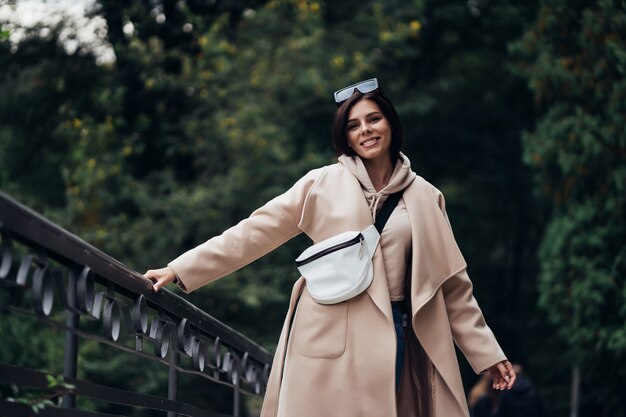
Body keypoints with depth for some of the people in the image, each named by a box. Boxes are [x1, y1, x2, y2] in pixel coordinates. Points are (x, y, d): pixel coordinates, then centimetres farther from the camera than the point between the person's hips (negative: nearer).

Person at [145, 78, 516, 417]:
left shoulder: (425, 198, 10)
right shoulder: (322, 186, 4)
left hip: (396, 339, 2)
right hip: (331, 343, -2)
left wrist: (487, 353, 12)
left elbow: (453, 284, 14)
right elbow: (254, 233, 4)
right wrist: (180, 270, 0)